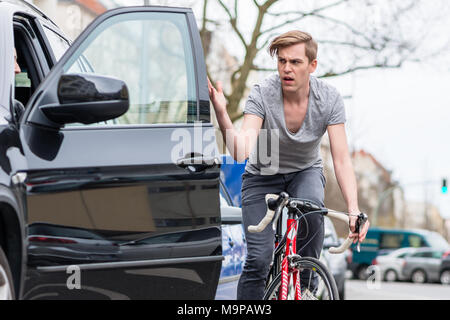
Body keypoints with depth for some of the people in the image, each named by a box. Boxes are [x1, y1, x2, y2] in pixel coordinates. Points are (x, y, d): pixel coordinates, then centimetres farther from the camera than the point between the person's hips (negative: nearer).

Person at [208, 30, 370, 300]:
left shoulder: (329, 99, -20)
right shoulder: (262, 94, -25)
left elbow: (342, 159, -22)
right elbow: (241, 151, -35)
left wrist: (354, 210, -34)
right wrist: (221, 113, -53)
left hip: (306, 171, 1)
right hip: (263, 175, -1)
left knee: (312, 208, -34)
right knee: (259, 259, -16)